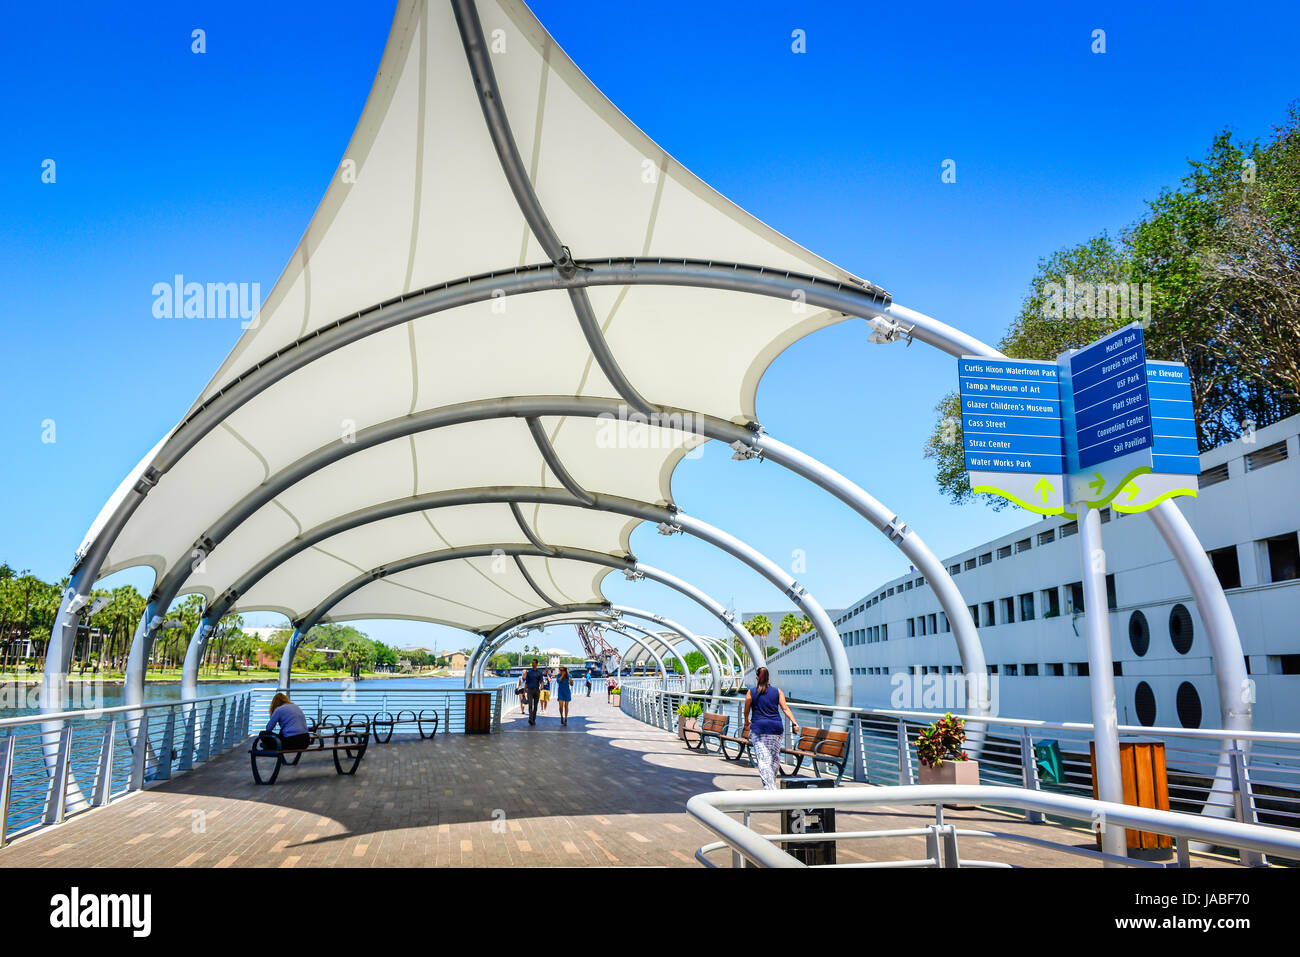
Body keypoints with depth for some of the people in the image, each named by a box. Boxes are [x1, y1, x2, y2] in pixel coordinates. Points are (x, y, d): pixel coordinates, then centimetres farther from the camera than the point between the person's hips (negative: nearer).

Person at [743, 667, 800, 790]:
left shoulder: (751, 692, 4)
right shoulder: (778, 691, 7)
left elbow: (746, 711, 11)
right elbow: (785, 708, -3)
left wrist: (746, 723, 28)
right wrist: (794, 723, -8)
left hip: (759, 728, -2)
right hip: (776, 728, 2)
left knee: (763, 760, -6)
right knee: (775, 758, 15)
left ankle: (769, 788, -17)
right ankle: (772, 784, 24)